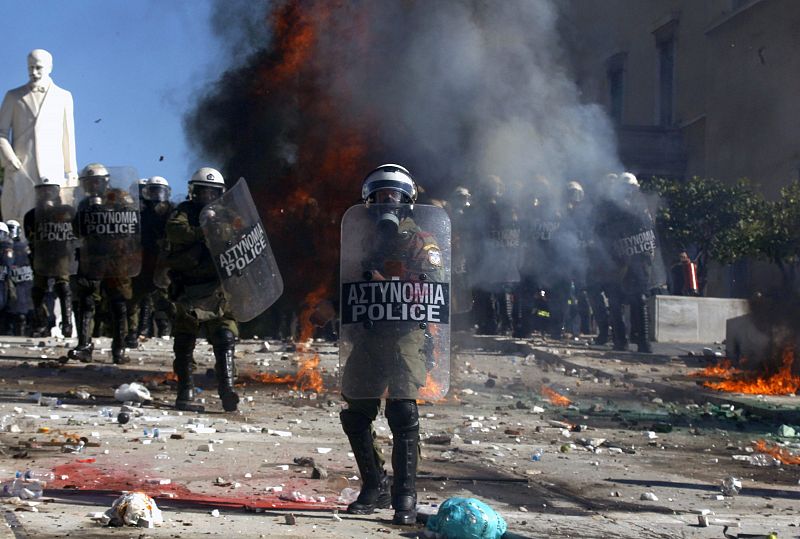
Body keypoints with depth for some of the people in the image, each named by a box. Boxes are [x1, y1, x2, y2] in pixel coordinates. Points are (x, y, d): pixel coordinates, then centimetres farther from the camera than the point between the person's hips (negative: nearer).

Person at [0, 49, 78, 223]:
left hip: (52, 171, 0)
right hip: (20, 170, 0)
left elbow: (68, 137, 15)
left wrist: (71, 172, 11)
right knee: (17, 222, -7)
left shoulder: (63, 97, 15)